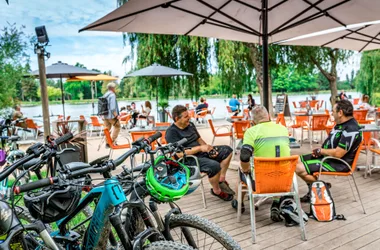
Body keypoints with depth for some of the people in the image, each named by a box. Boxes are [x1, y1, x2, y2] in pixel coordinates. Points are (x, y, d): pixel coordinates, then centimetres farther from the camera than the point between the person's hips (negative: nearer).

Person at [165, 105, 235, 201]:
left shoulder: (190, 125, 10)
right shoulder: (171, 132, -16)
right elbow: (179, 154, -23)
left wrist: (209, 148, -1)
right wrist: (200, 148, -22)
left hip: (201, 153, 9)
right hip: (188, 159, -9)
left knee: (227, 150, 5)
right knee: (214, 166, -31)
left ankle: (221, 180, 9)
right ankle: (216, 191, -4)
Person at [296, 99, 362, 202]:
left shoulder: (351, 130, -25)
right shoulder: (341, 124, 7)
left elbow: (338, 153, -28)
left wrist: (320, 151, -12)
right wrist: (319, 150, -1)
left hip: (338, 163, -11)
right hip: (326, 156, 11)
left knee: (300, 168, -21)